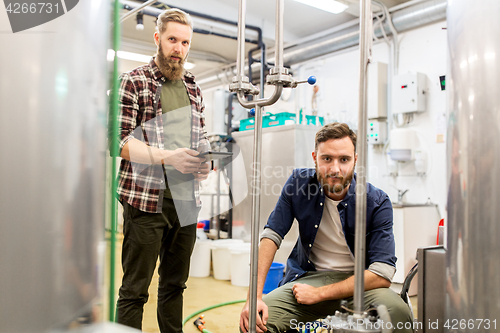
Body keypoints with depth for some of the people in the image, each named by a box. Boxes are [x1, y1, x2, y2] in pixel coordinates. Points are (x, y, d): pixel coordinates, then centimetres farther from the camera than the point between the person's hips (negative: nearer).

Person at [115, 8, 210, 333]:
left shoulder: (193, 88, 16)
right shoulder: (134, 81, -1)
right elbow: (118, 141, -9)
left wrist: (204, 162, -2)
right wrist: (168, 157, -21)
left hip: (187, 199, 5)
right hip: (146, 198, -5)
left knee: (175, 284, 17)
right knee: (135, 288, 3)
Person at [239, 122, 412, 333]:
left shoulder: (378, 202, -16)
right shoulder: (298, 182, -8)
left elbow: (382, 274, -21)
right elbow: (271, 236, -9)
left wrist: (319, 293, -22)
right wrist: (254, 296, -19)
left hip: (359, 281, 0)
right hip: (309, 274, 1)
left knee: (398, 313, -32)